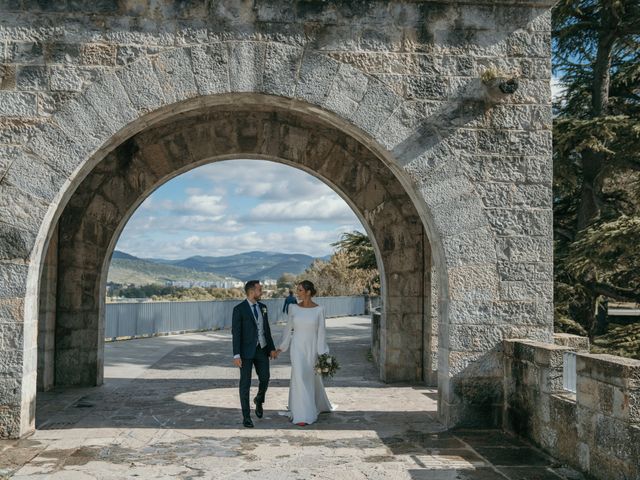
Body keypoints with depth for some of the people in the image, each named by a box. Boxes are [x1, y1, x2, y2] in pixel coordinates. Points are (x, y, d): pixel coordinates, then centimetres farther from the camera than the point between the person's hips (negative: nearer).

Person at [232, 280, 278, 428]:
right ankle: (246, 416, 11)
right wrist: (236, 355, -17)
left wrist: (272, 348, 8)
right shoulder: (239, 309, -12)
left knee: (265, 379, 6)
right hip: (246, 351, -5)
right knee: (245, 384, 0)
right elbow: (236, 333, -13)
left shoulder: (262, 307, 7)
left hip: (262, 349, 5)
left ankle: (259, 400, 37)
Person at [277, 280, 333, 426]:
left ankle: (317, 406, 40)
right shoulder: (293, 308, 0)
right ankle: (302, 415, -3)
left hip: (312, 348, -1)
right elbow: (289, 329, 8)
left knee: (312, 378, 12)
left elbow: (321, 332, -6)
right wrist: (281, 347, 7)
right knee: (299, 378, -8)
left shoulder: (319, 310, -6)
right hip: (297, 347, 1)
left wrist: (322, 354, -9)